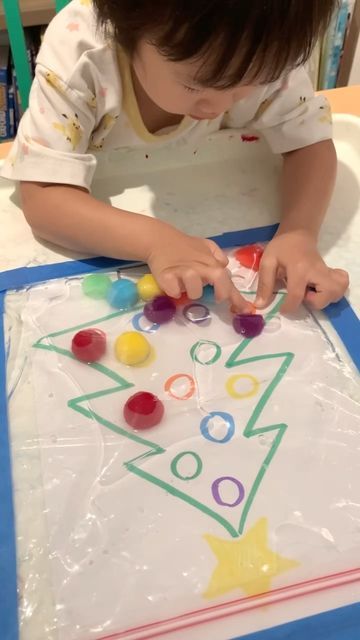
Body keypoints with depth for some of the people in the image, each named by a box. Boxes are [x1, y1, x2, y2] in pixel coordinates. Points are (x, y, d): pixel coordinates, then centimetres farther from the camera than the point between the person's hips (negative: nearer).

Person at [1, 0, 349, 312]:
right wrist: (155, 240, -47)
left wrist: (300, 233, -35)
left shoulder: (265, 53, -24)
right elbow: (42, 198, -31)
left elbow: (309, 141, -15)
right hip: (103, 220, -1)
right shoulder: (76, 47, -30)